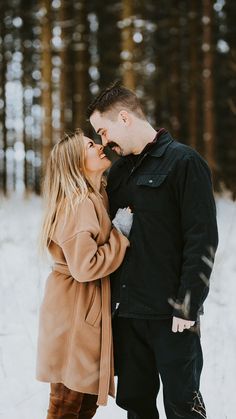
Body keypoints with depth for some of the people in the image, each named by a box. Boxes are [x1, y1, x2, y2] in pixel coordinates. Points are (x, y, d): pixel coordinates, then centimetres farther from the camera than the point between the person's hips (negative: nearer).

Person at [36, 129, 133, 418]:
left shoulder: (97, 199, 12)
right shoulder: (79, 204, -18)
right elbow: (85, 267, -25)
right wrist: (121, 235, -16)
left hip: (91, 313, 9)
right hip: (75, 316, -9)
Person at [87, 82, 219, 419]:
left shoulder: (184, 162, -6)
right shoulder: (120, 169, 16)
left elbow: (202, 240, -12)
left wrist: (188, 306, -16)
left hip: (170, 314, -7)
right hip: (127, 310, 7)